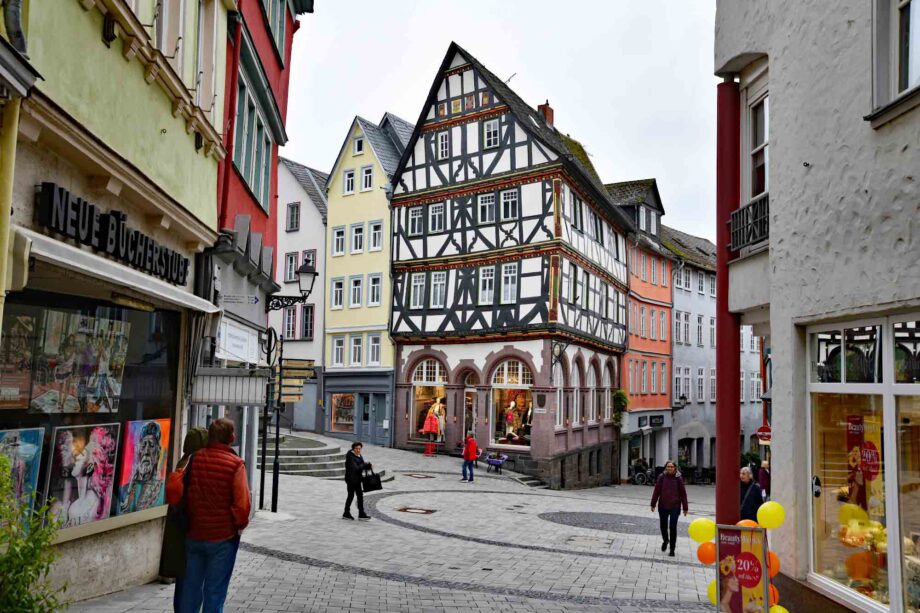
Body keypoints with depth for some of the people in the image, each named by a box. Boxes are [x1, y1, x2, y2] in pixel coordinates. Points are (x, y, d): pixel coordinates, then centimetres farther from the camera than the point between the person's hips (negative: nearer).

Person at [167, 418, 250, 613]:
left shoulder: (194, 458, -2)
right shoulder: (235, 464, -13)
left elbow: (172, 489, -8)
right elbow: (242, 504, -18)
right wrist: (240, 525, 2)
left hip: (193, 535, 3)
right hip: (223, 538, -3)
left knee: (190, 586, 16)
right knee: (215, 591, 8)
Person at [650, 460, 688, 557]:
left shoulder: (678, 478, -3)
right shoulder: (661, 477, -1)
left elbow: (683, 493, 1)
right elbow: (656, 491, 1)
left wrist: (685, 508, 2)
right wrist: (653, 504, 0)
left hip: (675, 507, -2)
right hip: (663, 506, 2)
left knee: (673, 527, -1)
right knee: (663, 526, 13)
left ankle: (672, 549, 11)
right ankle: (665, 540, 42)